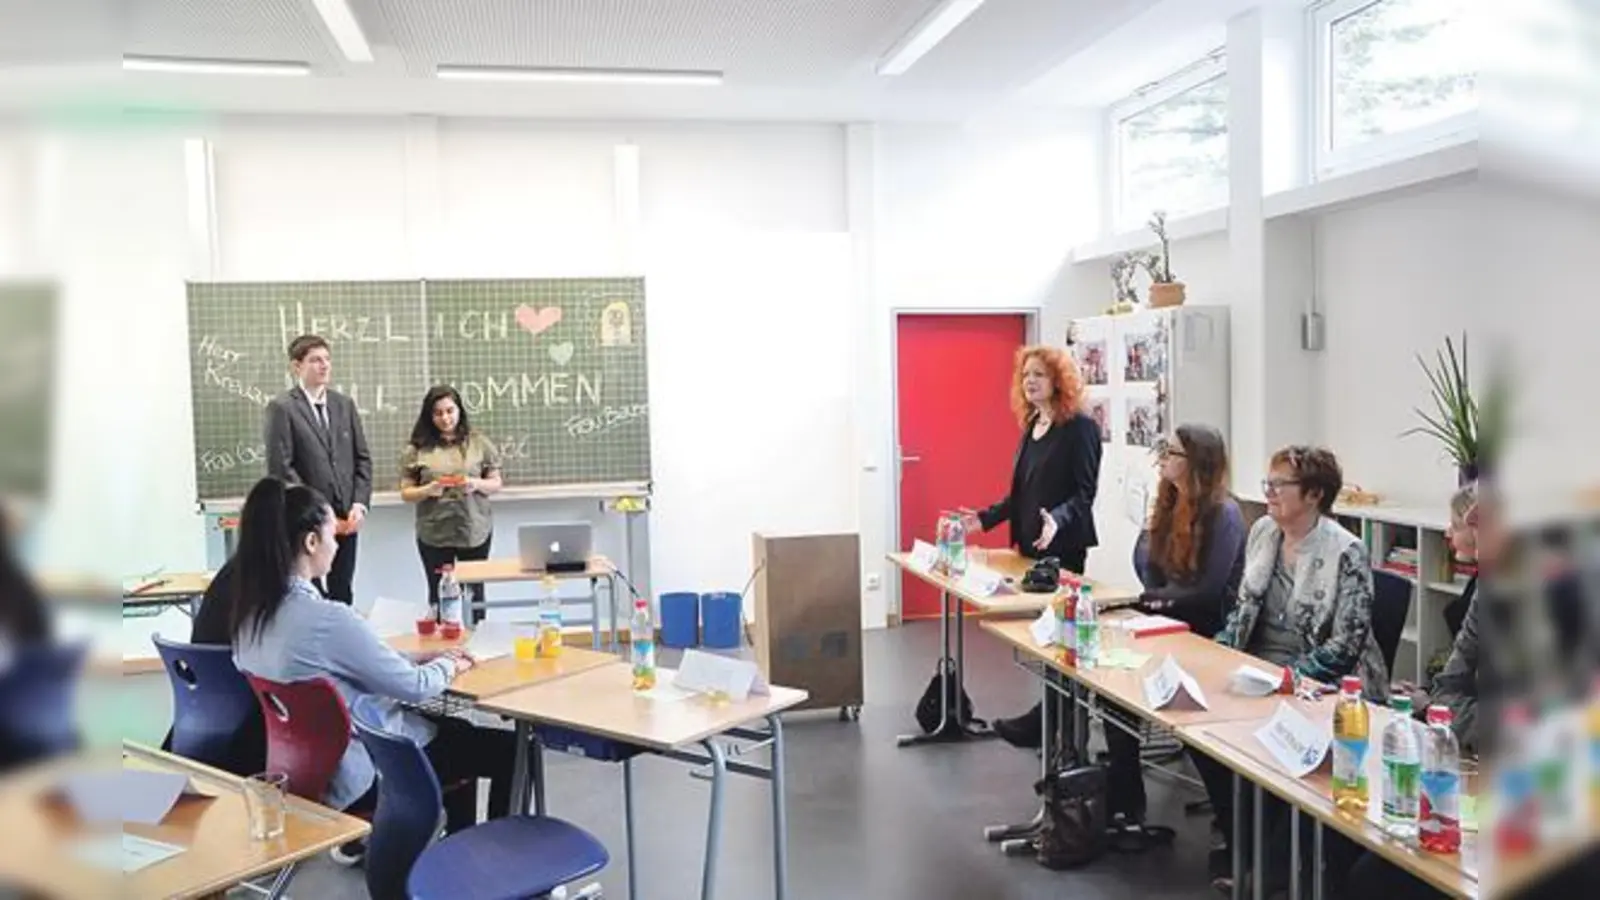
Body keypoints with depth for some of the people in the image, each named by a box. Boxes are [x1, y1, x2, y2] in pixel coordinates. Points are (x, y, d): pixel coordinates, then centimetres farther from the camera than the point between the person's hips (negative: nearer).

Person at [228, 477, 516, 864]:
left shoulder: (251, 613, -3)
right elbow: (414, 687, -19)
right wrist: (448, 666, 2)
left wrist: (427, 658, 9)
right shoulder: (328, 619, -30)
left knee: (458, 731, 27)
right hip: (365, 772, -9)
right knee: (510, 750, 5)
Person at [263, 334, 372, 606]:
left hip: (345, 519, 5)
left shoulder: (345, 404, 13)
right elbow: (280, 467, -10)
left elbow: (362, 458, 12)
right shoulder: (281, 408, -4)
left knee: (342, 595, 9)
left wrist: (360, 504, -1)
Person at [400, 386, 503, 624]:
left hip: (475, 531, 0)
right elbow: (406, 493, 4)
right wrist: (427, 490, -16)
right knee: (439, 594, 5)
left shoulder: (479, 444, 3)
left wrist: (477, 484, -14)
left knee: (474, 592, 6)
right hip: (433, 534, 0)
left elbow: (496, 483, 7)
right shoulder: (417, 449, 1)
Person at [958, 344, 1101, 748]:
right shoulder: (1031, 426, 13)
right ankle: (1052, 716, 19)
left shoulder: (1080, 427, -10)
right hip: (1030, 543, 8)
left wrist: (1058, 520, -33)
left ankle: (1052, 720, 4)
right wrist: (986, 518, 11)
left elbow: (1084, 492, -16)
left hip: (1063, 546, -8)